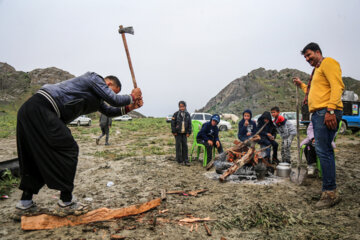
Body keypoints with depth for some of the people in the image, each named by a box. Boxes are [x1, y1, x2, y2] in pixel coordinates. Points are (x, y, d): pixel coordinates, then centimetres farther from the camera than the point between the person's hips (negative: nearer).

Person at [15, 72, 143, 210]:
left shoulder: (96, 96, 25)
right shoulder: (95, 78, -3)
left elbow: (108, 111, 28)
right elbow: (115, 100, -10)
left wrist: (129, 108, 18)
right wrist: (132, 97, 6)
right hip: (41, 109, -11)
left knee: (36, 156, 16)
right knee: (68, 150, -6)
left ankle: (26, 200, 23)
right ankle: (66, 199, 2)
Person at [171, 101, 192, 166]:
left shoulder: (187, 114, 6)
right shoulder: (176, 114, -4)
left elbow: (189, 124, 9)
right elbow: (173, 123, -4)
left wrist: (188, 132, 3)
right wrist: (174, 131, -8)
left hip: (184, 133, 3)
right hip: (178, 133, -3)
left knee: (185, 146, 3)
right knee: (178, 146, 2)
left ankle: (185, 161, 7)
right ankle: (179, 160, 10)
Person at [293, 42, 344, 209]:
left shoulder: (328, 62, 1)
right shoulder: (316, 71, 29)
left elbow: (337, 86, -14)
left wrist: (330, 109, -23)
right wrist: (301, 85, 30)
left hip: (326, 113, -10)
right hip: (317, 114, 10)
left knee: (323, 150, -13)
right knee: (325, 151, 11)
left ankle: (330, 193, -7)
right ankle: (330, 191, 19)